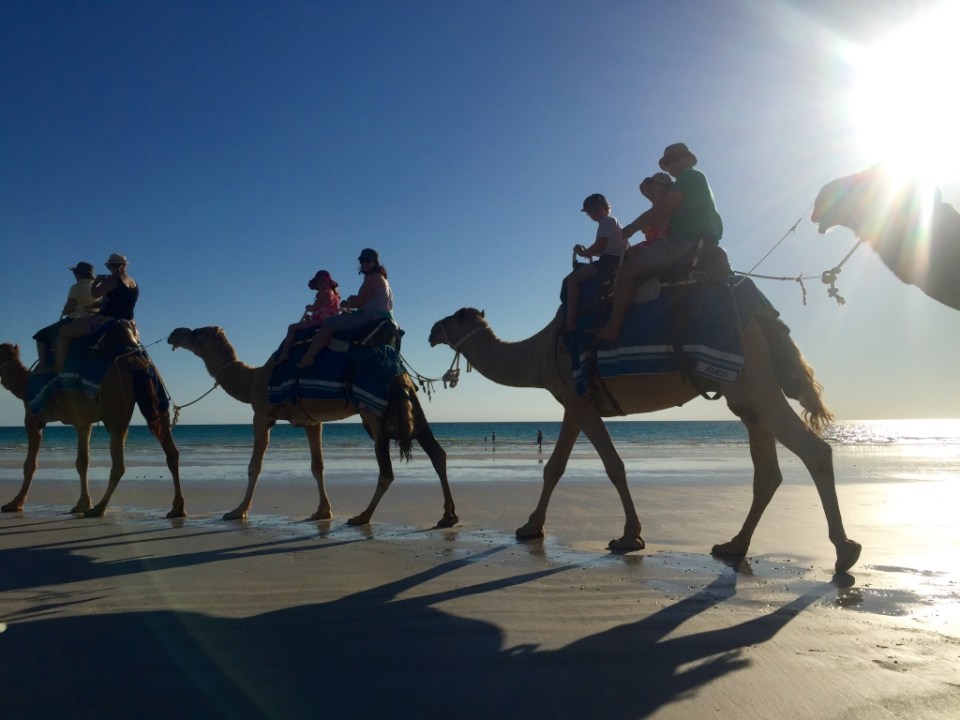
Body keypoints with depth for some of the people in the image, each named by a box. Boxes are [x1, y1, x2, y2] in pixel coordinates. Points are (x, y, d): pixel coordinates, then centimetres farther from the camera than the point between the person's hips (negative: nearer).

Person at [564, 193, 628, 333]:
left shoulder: (607, 220, -3)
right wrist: (587, 252, 13)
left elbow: (600, 245, -13)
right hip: (615, 260, 11)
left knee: (572, 279, -19)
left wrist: (584, 253, 2)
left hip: (610, 260, -11)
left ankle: (569, 324, -30)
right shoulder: (613, 222, 28)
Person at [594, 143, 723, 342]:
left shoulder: (689, 177, -5)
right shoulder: (697, 179, 27)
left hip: (684, 243, -11)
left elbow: (661, 211, -14)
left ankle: (612, 329, -19)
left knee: (628, 270, -14)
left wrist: (630, 229, -4)